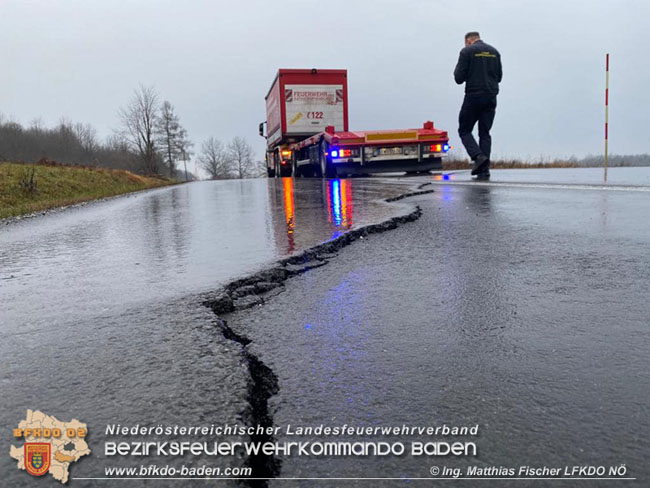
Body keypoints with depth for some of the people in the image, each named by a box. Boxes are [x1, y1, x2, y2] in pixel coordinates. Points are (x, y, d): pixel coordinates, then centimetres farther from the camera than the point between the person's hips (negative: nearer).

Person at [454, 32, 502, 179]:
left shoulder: (467, 51, -3)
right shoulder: (494, 52, 14)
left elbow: (459, 78, -6)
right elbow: (499, 77, 17)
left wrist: (458, 69, 14)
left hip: (473, 96, -5)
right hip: (491, 97, 5)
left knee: (464, 130, 7)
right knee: (485, 133, 8)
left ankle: (478, 156, -16)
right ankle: (484, 169, 2)